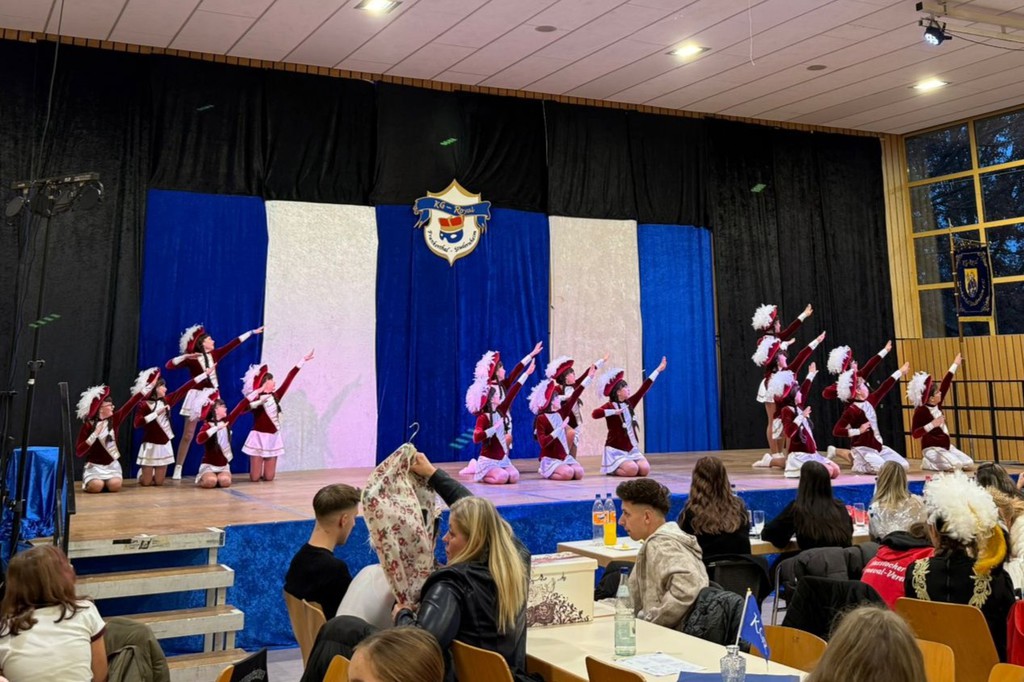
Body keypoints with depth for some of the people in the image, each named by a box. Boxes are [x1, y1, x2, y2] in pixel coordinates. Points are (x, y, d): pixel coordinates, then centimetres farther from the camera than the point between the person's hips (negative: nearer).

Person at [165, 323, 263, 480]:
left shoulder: (214, 354, 5)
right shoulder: (191, 358, -9)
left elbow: (233, 344, 8)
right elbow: (169, 365, -17)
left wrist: (252, 332, 10)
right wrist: (186, 356, -28)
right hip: (197, 396, -5)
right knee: (188, 435, -2)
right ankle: (178, 468, 3)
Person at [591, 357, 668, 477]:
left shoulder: (630, 403, 8)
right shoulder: (609, 406, -12)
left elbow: (644, 388, 8)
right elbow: (595, 414, -31)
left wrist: (658, 370, 7)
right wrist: (614, 412, -31)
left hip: (632, 449, 7)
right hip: (616, 450, -7)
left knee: (645, 469, -13)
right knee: (632, 469, -26)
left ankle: (617, 466, 12)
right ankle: (612, 469, 3)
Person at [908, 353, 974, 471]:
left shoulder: (936, 405, 3)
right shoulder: (921, 411, -19)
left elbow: (945, 385, 10)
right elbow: (915, 434, -23)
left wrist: (955, 365, 15)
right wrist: (932, 424, -33)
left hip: (947, 446, 9)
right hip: (931, 449, -9)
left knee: (969, 464, 0)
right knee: (956, 465, -28)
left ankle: (936, 461, 13)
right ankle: (928, 463, -3)